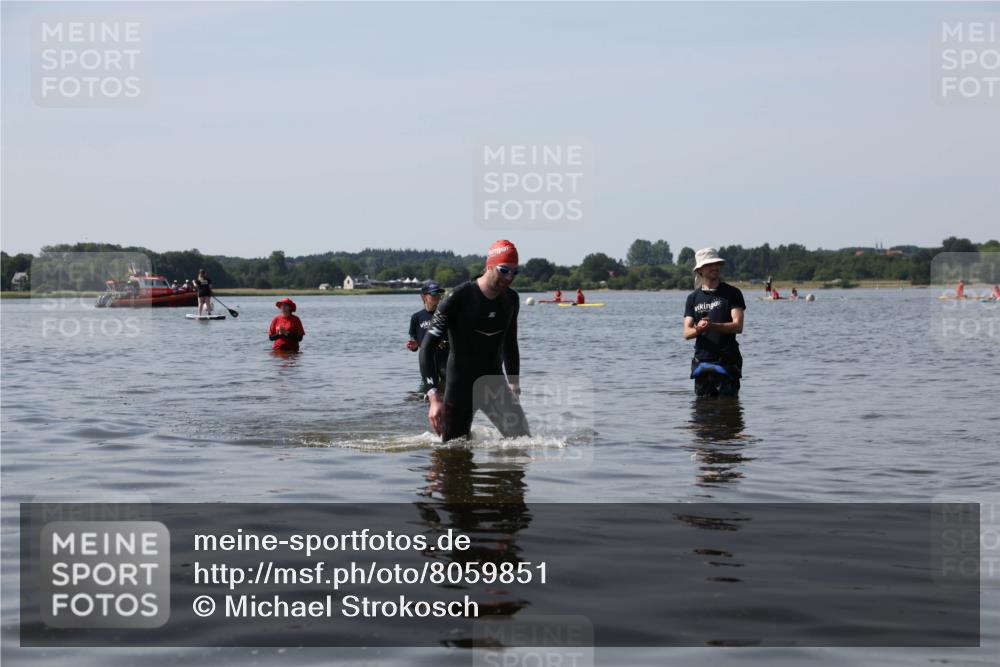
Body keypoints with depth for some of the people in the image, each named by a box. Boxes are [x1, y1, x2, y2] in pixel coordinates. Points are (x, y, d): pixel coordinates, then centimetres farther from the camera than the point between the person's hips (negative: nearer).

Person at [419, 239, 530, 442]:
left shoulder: (511, 300, 3)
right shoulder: (458, 299, -16)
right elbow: (427, 348, -17)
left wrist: (514, 381, 21)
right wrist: (434, 397, -26)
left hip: (495, 383, 5)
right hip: (461, 386, -5)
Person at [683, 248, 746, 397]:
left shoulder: (732, 293, 2)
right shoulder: (693, 297, 12)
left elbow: (738, 326, -9)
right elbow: (686, 333, 4)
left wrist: (712, 326, -23)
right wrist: (698, 329, -19)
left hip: (727, 361, -3)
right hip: (702, 360, 3)